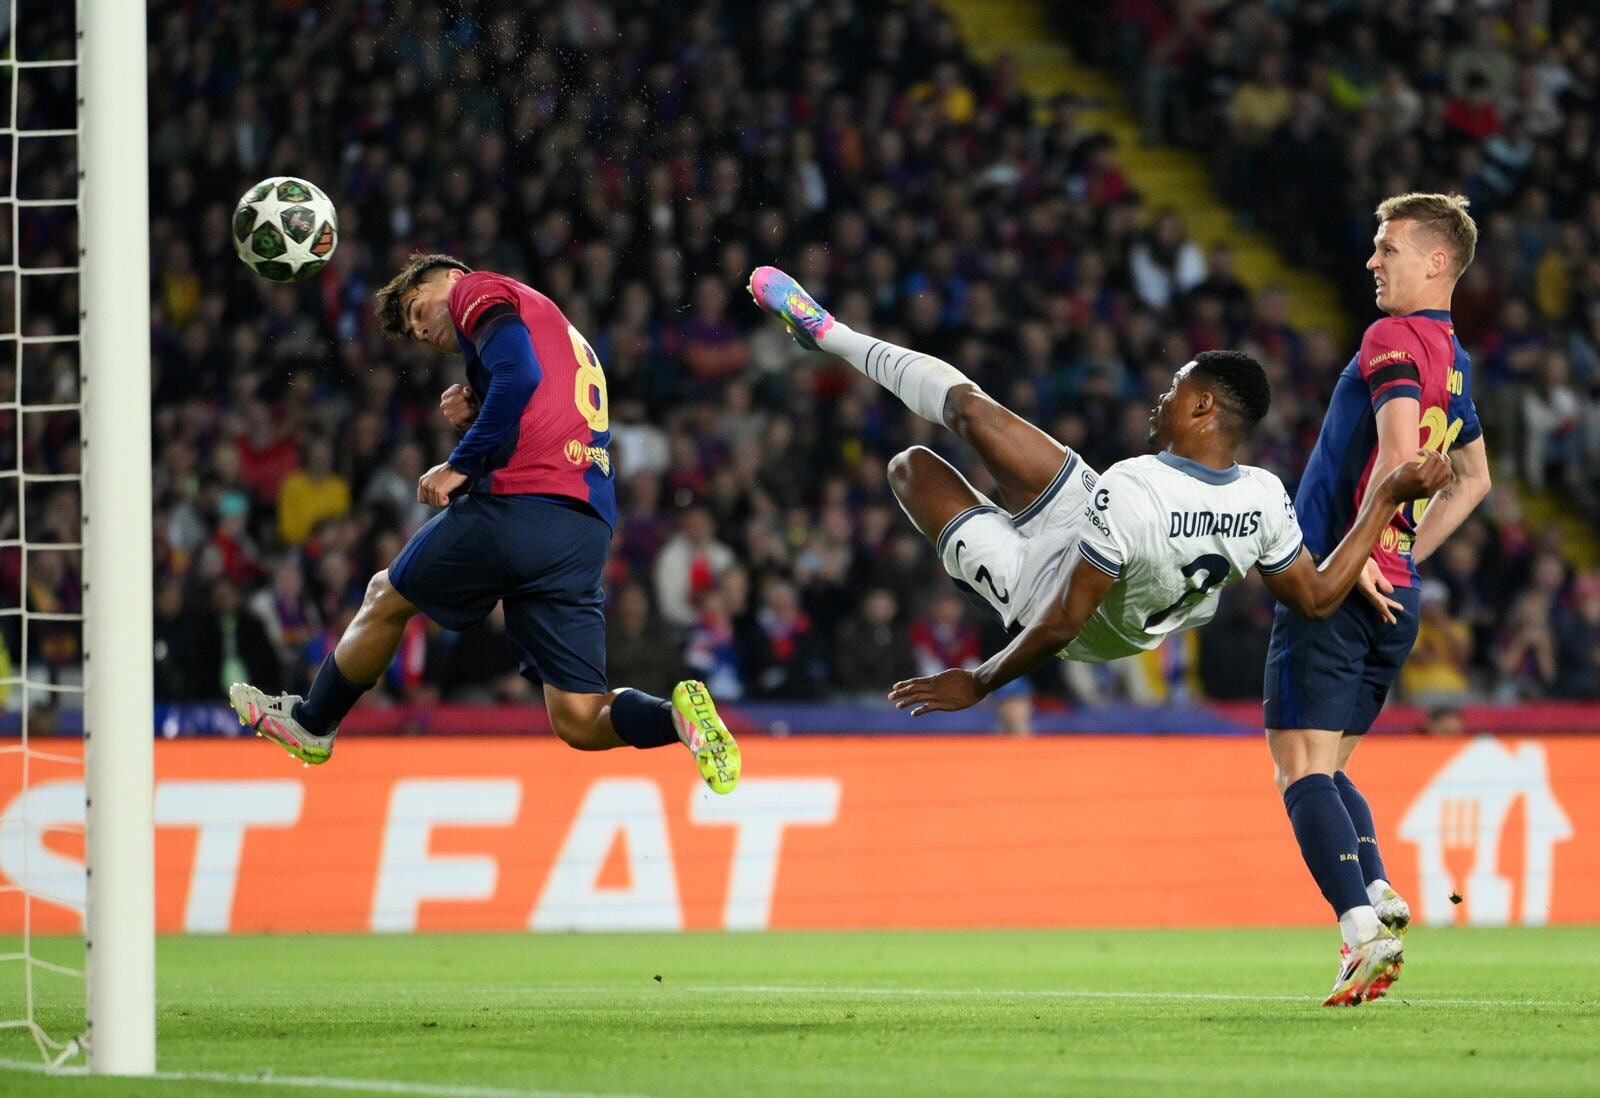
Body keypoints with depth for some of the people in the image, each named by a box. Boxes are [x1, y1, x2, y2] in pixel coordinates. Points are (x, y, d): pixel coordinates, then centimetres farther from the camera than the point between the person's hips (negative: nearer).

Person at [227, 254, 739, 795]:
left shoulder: (482, 293, 6)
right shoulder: (560, 332, 33)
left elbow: (518, 375, -14)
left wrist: (460, 465, -8)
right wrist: (472, 421, 16)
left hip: (517, 508, -7)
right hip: (587, 536, 7)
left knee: (386, 599, 20)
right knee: (580, 721, 3)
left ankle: (311, 722, 37)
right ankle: (678, 714, -23)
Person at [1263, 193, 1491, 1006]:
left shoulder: (1394, 340, -11)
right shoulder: (1450, 358, 17)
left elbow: (1399, 449, -26)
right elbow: (1473, 480, 30)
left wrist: (1363, 553, -21)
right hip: (1392, 597, 9)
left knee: (1302, 765, -9)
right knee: (1325, 768, 17)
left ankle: (1363, 927, -23)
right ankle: (1378, 894, -3)